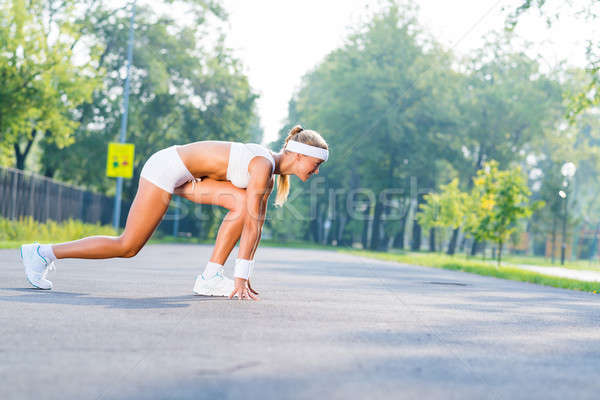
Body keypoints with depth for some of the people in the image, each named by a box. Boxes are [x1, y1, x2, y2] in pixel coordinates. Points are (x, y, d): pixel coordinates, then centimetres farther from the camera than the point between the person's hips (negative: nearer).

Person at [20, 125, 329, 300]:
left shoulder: (269, 177, 9)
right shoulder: (263, 165, -19)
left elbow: (256, 224, 11)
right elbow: (250, 224, -21)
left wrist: (244, 276, 10)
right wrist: (241, 276, -18)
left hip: (185, 176, 9)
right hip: (165, 169, -9)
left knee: (241, 202, -5)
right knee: (127, 246, -5)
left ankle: (210, 278, -3)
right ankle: (42, 253, 5)